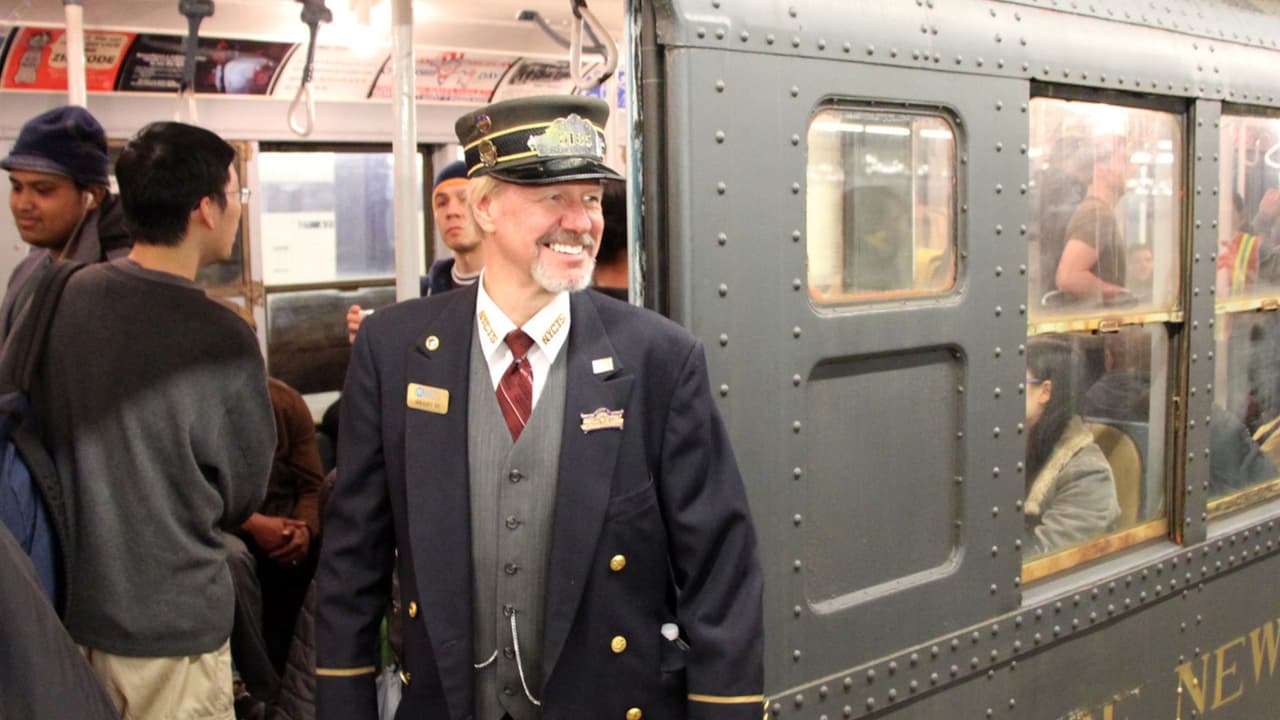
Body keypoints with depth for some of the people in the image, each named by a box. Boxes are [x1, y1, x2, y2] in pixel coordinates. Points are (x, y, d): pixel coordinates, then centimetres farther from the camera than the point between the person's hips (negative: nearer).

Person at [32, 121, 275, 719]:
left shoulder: (63, 297, -6)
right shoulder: (222, 340, -22)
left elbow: (33, 427, 7)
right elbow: (242, 496, -9)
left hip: (63, 603, 6)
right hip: (168, 626, -6)